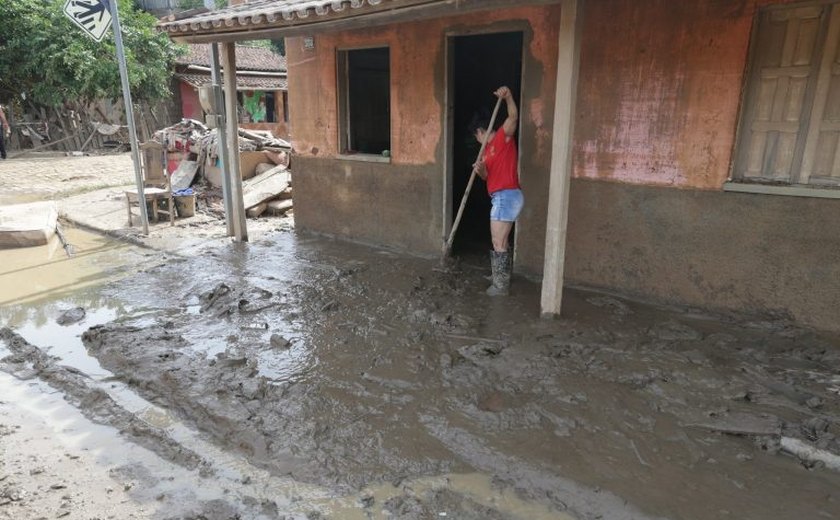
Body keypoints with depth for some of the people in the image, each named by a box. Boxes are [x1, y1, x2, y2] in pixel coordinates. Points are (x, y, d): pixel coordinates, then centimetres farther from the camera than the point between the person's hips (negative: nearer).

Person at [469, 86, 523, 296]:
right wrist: (480, 170, -5)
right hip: (502, 197, 10)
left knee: (498, 243, -5)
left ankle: (501, 285, 3)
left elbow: (514, 117, -25)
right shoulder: (488, 149, 19)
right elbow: (487, 176, 17)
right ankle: (500, 276, 35)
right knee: (500, 241, 20)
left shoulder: (503, 137, -6)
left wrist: (508, 97, -40)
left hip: (507, 196, -10)